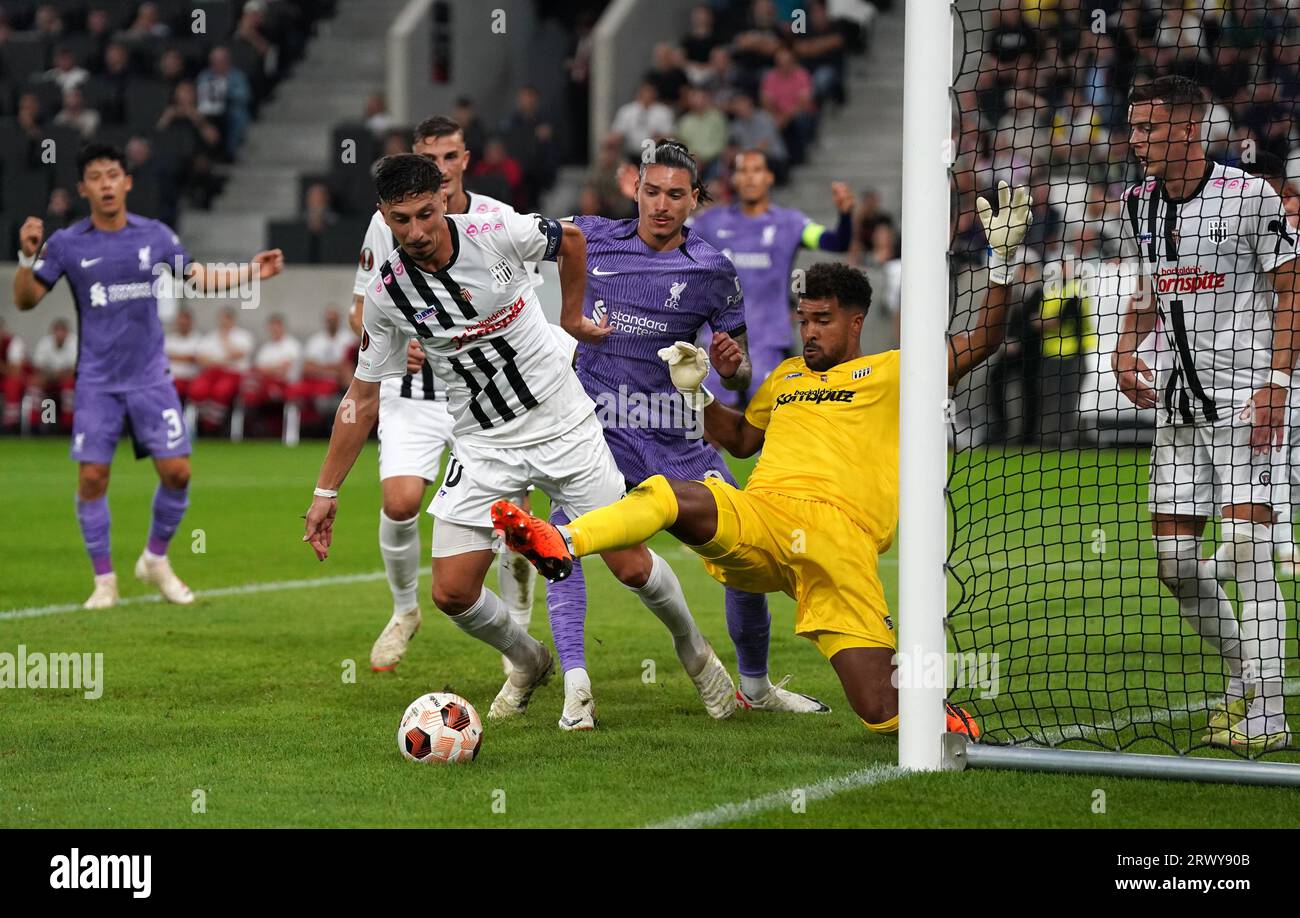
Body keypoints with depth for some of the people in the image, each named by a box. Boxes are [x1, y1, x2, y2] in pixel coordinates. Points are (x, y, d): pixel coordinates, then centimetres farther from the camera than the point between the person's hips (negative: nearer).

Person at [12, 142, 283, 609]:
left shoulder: (155, 236, 3)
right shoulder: (67, 244, -3)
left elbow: (199, 277, 14)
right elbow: (25, 299, -2)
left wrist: (251, 271, 4)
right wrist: (28, 257, -18)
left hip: (150, 378, 1)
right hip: (97, 382, -1)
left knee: (177, 471, -5)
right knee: (92, 478, -7)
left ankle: (156, 559, 18)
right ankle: (104, 579, 7)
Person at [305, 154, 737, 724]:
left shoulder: (497, 235, -16)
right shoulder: (387, 295, -10)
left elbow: (571, 239, 7)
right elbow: (363, 398, 1)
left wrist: (572, 317, 10)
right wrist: (326, 491, 2)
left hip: (565, 425, -2)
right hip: (483, 450, 2)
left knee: (631, 566, -2)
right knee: (452, 594, -6)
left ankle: (692, 647, 29)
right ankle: (529, 664, 25)